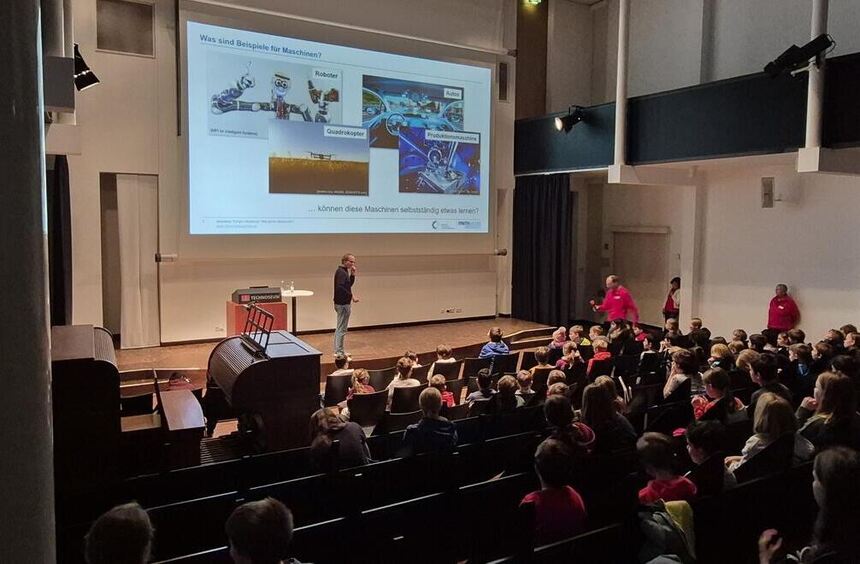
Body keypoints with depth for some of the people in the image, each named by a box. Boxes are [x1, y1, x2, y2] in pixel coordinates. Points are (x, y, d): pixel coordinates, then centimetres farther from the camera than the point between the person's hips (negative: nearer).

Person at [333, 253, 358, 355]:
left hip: (342, 303, 10)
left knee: (339, 328, 16)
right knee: (342, 329, -4)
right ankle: (339, 352, 2)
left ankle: (338, 351, 25)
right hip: (343, 304, -10)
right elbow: (340, 287, -28)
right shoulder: (341, 272, -17)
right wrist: (351, 296, -26)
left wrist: (353, 274, 6)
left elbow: (349, 284, 19)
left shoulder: (344, 271, 13)